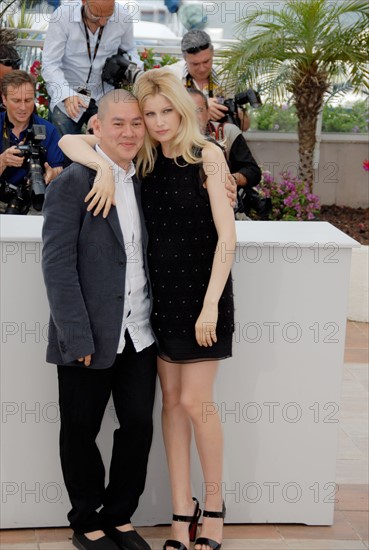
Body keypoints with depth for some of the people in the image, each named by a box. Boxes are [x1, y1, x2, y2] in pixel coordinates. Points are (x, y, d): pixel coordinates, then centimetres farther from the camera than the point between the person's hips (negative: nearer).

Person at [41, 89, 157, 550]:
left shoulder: (144, 182, 10)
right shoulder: (73, 183, -10)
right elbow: (57, 265, -14)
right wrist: (78, 339, -18)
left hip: (139, 334, 6)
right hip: (89, 338, -5)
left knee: (139, 425, 11)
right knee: (80, 432, 10)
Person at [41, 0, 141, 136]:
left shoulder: (123, 16, -9)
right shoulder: (62, 16, -17)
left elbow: (130, 51, 9)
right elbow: (50, 64, -18)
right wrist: (67, 95, -34)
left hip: (104, 97, 2)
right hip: (66, 96, -2)